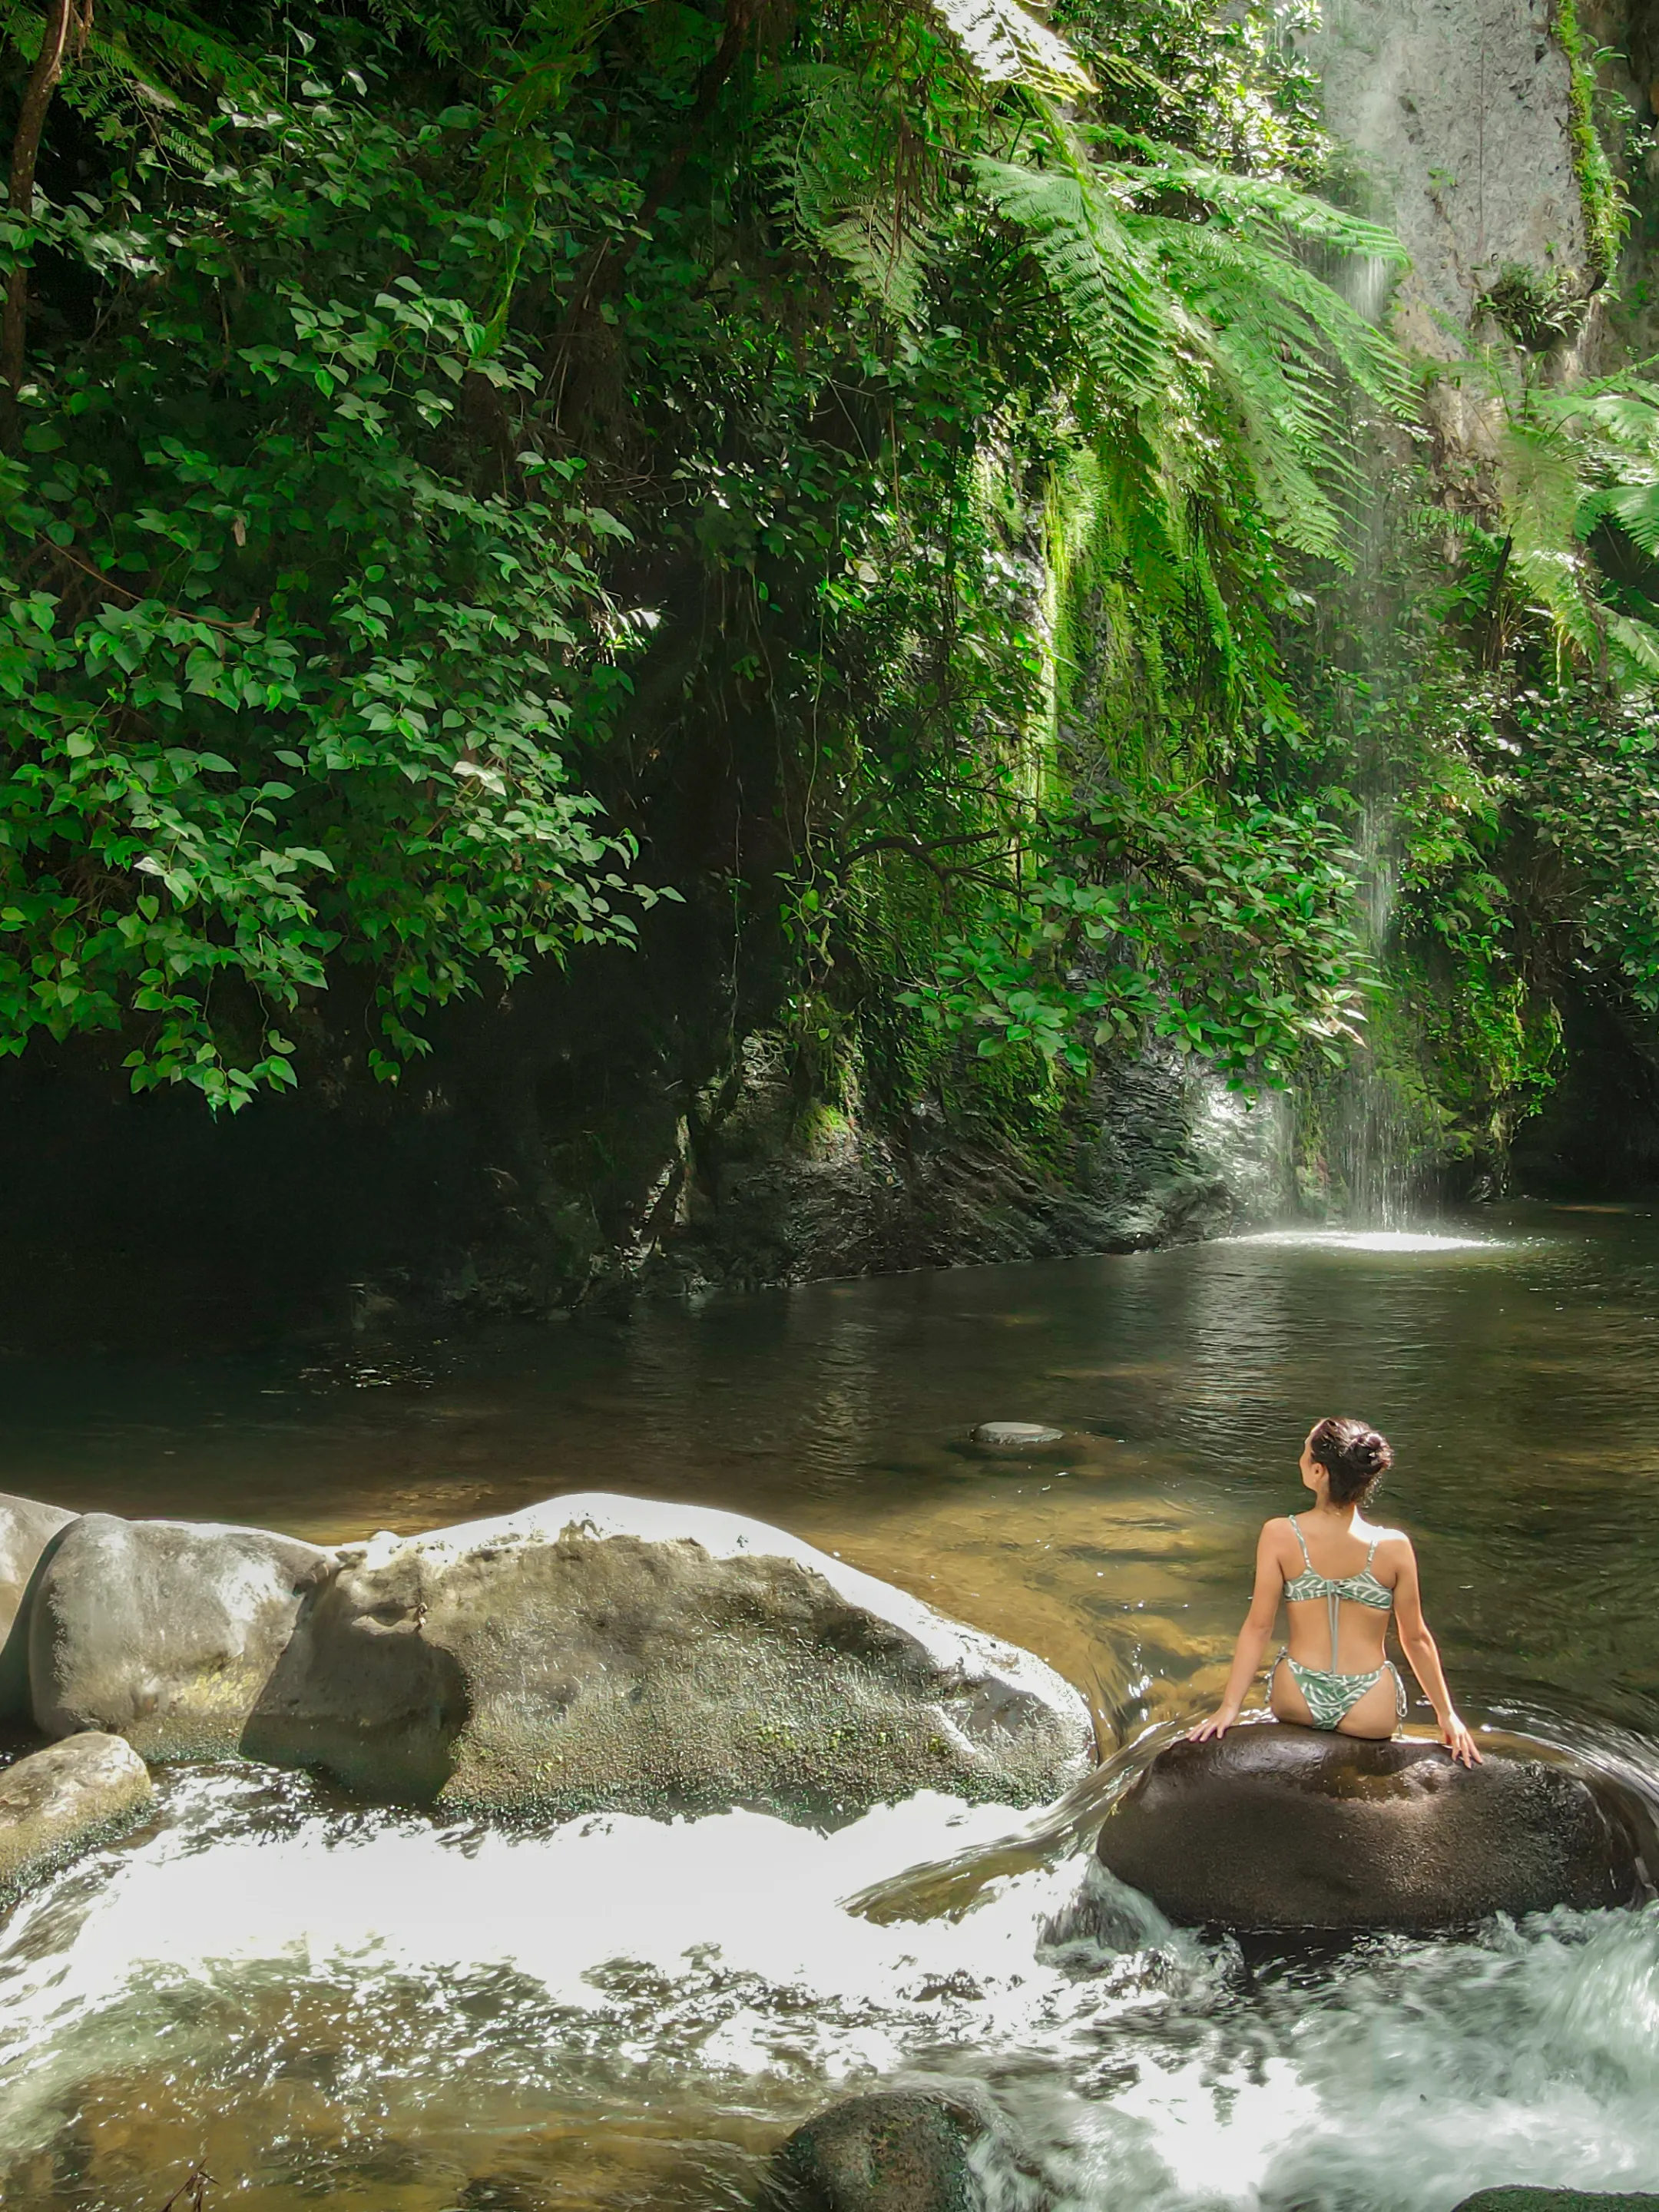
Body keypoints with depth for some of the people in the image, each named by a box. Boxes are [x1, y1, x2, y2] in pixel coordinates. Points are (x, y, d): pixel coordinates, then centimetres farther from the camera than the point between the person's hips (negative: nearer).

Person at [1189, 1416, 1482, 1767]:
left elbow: (1258, 1626, -11)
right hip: (1371, 1714, -1)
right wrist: (1446, 1713, 9)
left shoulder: (1279, 1536, -15)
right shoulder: (1393, 1547, -14)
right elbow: (1416, 1639, -4)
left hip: (1296, 1704, 1)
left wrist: (1230, 1706, -3)